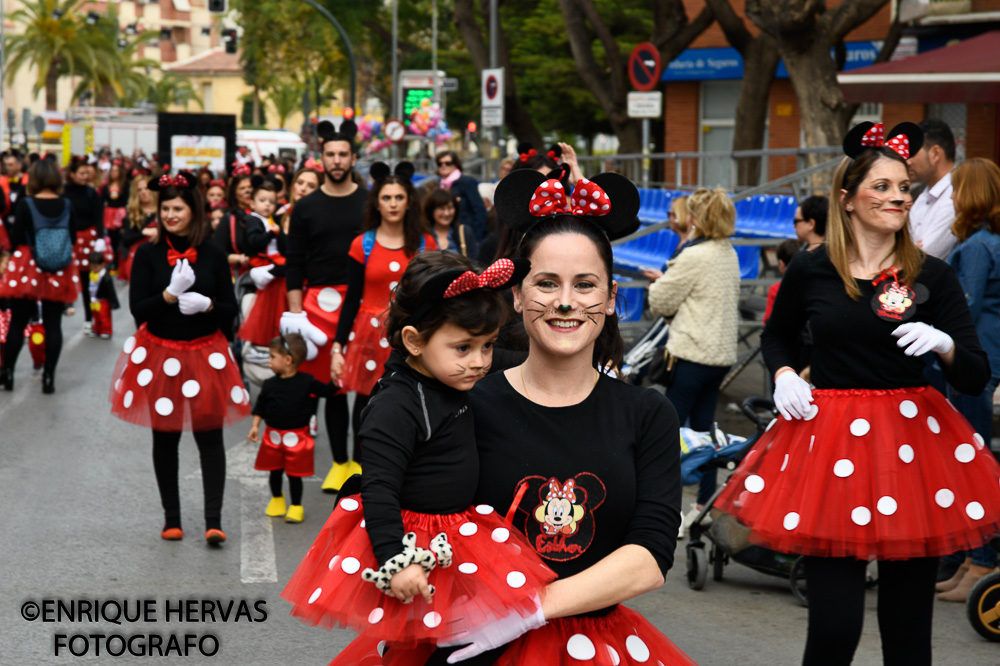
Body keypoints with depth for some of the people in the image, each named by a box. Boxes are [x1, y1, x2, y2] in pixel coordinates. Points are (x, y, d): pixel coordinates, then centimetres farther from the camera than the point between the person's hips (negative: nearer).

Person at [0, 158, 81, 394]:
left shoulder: (26, 204, -12)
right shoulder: (67, 205, -4)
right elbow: (73, 238, 3)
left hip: (27, 269, -2)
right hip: (59, 272, 2)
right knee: (53, 324, 7)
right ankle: (49, 377, 7)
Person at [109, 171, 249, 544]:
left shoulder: (212, 256, 0)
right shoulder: (148, 255, -2)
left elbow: (230, 310, 3)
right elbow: (138, 309, -8)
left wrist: (207, 304, -17)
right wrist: (171, 294, -22)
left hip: (205, 354, 0)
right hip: (159, 355, 0)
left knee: (209, 436, -5)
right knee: (165, 438, 7)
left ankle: (213, 521, -5)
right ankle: (171, 519, 19)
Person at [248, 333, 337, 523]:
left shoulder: (306, 382, -9)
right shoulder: (270, 385, -3)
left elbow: (326, 391, 2)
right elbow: (260, 407, 5)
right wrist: (255, 426, -2)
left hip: (297, 436, -3)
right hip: (274, 435, 3)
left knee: (294, 473, 4)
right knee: (275, 471, 15)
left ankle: (296, 506, 17)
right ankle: (277, 499, 37)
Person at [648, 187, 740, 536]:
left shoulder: (694, 256, -16)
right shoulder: (730, 255, 11)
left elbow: (660, 301, -9)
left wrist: (660, 282, 13)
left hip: (693, 353, -8)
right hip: (722, 352, 8)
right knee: (703, 427, 13)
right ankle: (706, 502, 15)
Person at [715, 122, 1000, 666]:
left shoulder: (932, 276, 1)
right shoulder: (810, 271, 1)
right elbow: (776, 336, 22)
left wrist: (943, 344, -21)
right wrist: (783, 375, 2)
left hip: (913, 438, 1)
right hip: (829, 435, -1)